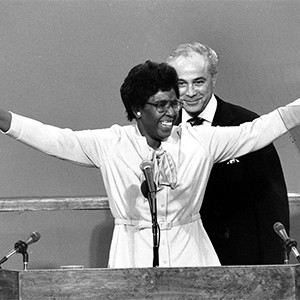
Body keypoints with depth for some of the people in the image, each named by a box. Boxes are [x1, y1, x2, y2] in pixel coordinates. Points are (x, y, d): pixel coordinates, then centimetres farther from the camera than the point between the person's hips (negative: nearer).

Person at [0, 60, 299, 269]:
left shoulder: (200, 140, 5)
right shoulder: (110, 144, 1)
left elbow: (255, 131, 8)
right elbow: (54, 140, -3)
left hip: (190, 255, 1)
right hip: (134, 257, -1)